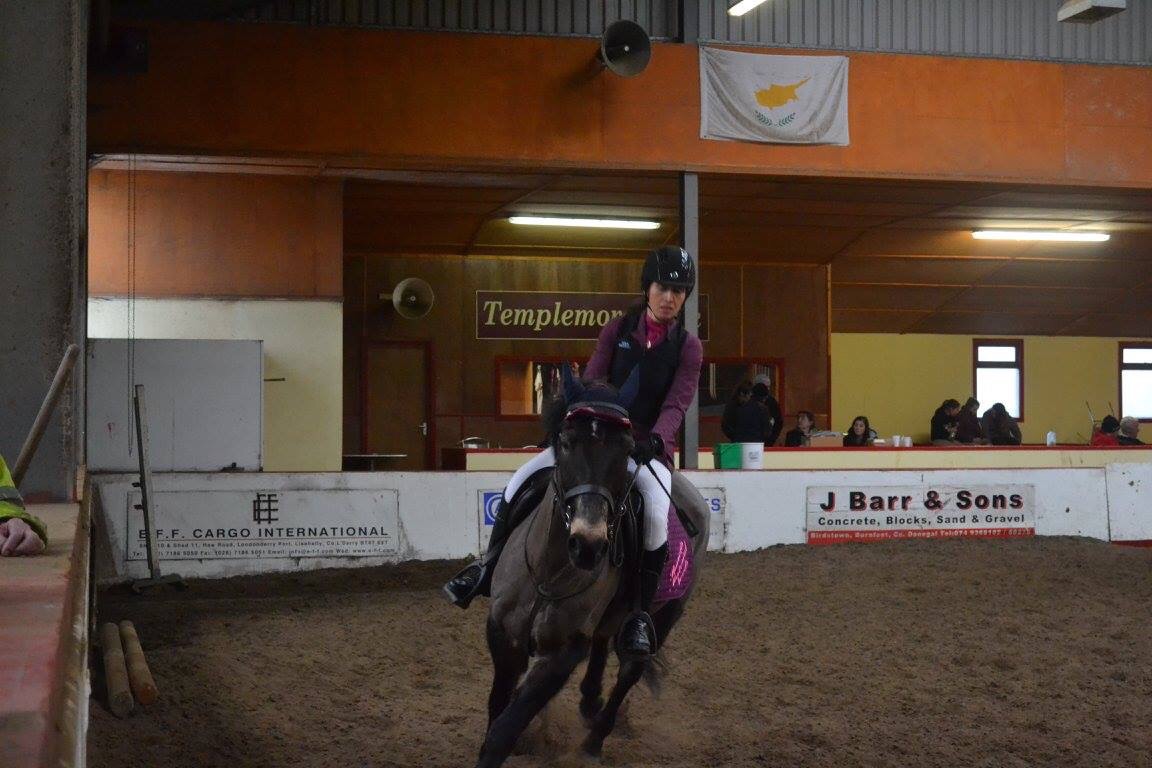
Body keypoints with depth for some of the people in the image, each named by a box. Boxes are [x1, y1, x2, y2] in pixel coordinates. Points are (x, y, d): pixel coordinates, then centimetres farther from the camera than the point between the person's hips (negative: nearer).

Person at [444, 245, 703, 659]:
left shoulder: (688, 346, -1)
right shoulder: (617, 330, 5)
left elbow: (675, 406, -11)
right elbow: (590, 383, -1)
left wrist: (653, 441, -30)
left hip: (649, 448, -3)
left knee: (656, 513, -34)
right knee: (521, 480, -13)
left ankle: (641, 614, -22)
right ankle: (488, 566, 3)